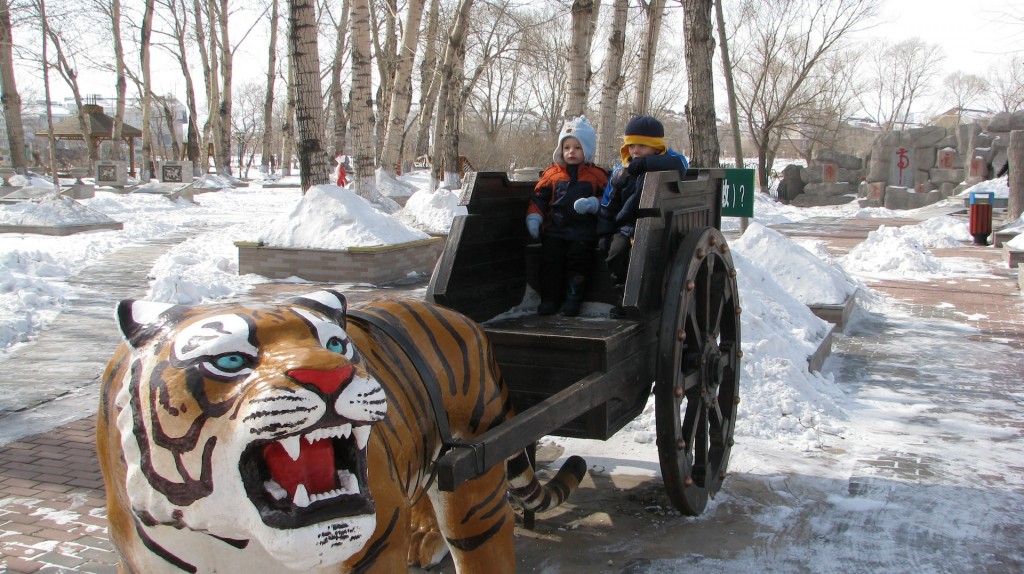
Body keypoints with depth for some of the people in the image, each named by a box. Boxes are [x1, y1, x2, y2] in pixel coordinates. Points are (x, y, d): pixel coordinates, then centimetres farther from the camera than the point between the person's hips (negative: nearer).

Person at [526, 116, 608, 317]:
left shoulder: (597, 175, 8)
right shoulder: (551, 174, 14)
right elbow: (538, 198, 14)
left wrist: (594, 204, -17)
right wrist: (533, 217, 0)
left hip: (583, 230, -2)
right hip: (555, 228, 2)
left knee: (580, 255, -19)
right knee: (550, 255, -14)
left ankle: (573, 299, -6)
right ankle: (549, 298, -2)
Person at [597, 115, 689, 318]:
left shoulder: (668, 161, 1)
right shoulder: (621, 171, 12)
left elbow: (680, 165, -27)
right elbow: (607, 206, 16)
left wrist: (645, 164, -30)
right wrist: (604, 234, 5)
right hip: (628, 225, 4)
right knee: (617, 248, -26)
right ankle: (623, 297, -9)